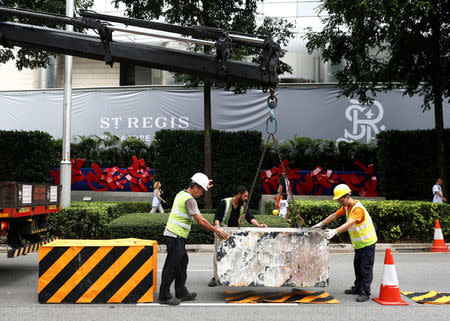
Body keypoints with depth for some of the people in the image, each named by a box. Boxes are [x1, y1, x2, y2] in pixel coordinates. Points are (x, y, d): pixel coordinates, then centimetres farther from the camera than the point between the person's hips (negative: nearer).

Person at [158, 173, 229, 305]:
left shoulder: (182, 194, 13)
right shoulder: (189, 200, -16)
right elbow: (200, 221, -18)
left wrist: (206, 187, 34)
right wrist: (216, 230, -9)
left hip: (174, 235, 10)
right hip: (176, 236, -10)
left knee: (182, 262, 15)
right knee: (172, 265, -4)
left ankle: (181, 292, 21)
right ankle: (164, 296, 2)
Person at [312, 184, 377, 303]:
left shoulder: (358, 209, -29)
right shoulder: (346, 206, 1)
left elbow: (349, 224, -42)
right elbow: (335, 215, 12)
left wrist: (335, 231, -53)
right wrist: (321, 224, 9)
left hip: (367, 242, -9)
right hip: (358, 243, 9)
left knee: (366, 268, -4)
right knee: (357, 266, 18)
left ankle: (365, 293, 0)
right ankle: (357, 287, 30)